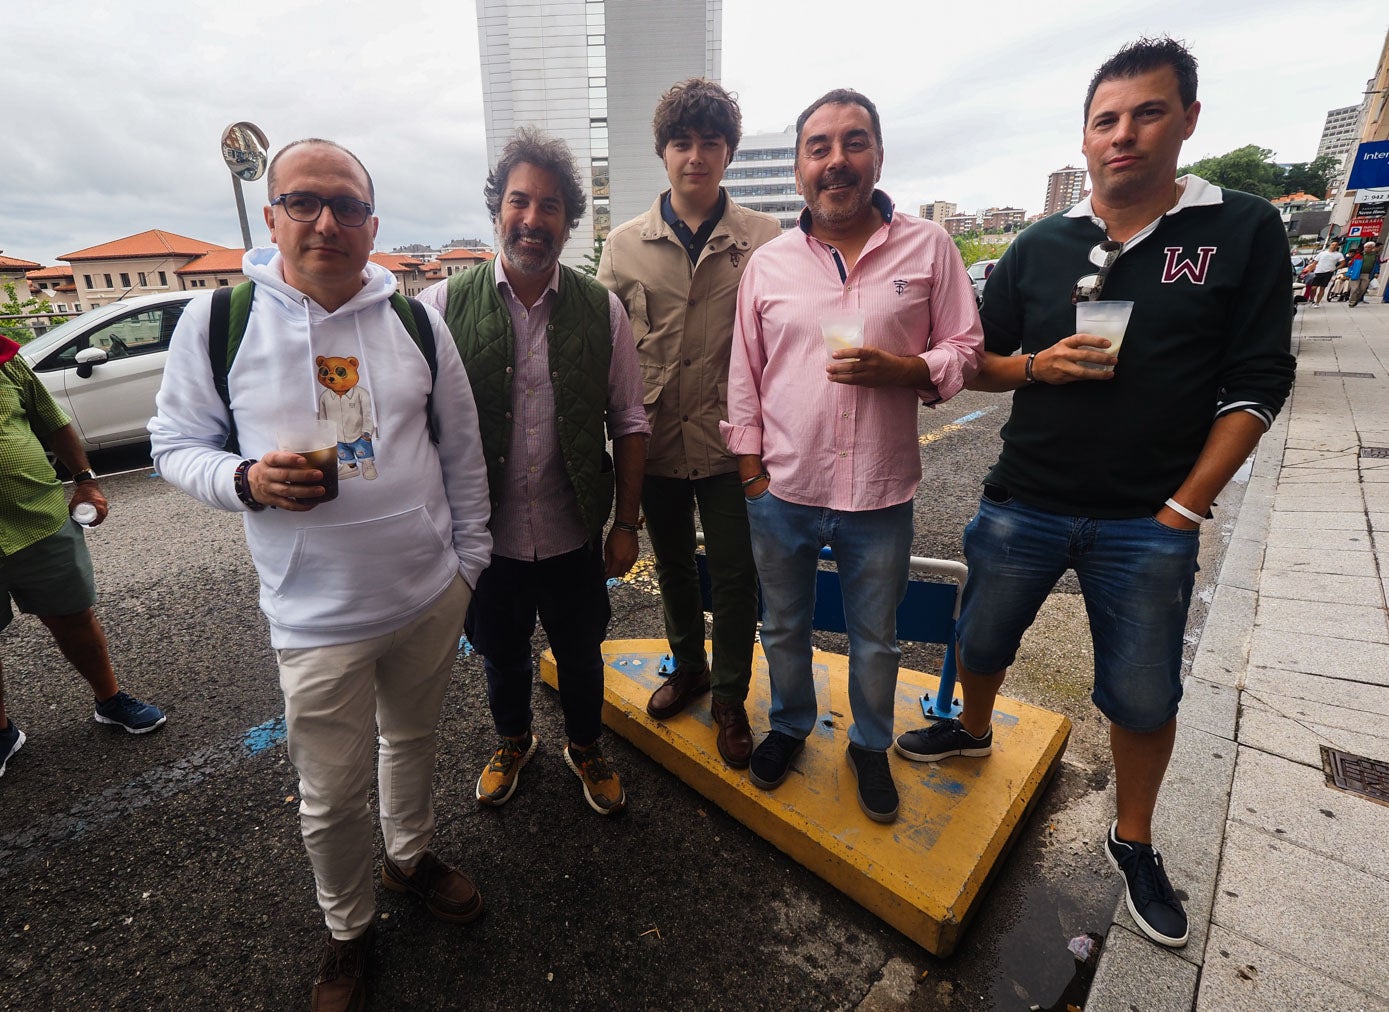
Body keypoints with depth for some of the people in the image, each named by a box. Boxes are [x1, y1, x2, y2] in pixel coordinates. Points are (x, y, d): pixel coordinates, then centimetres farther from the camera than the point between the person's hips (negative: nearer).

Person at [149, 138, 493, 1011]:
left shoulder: (416, 320, 0)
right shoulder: (217, 321, -6)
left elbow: (463, 451, 5)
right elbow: (177, 444, 2)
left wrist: (469, 561, 5)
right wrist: (247, 480, -21)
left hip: (431, 595, 3)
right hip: (318, 617, -2)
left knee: (414, 739, 24)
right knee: (333, 795, 12)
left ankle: (413, 855, 53)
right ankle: (348, 927, 42)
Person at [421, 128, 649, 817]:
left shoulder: (601, 309, -4)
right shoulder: (443, 305, -6)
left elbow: (628, 422, -1)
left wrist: (627, 522, -2)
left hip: (574, 534, 0)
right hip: (486, 535, 1)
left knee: (580, 657, 19)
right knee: (501, 656, 23)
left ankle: (585, 746, 49)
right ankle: (513, 741, 53)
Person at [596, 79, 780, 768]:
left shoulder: (763, 238, -2)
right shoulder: (625, 245, 3)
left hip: (729, 440, -2)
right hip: (656, 440, 2)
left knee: (734, 576, 6)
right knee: (672, 565, 18)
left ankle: (729, 698, 30)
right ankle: (687, 666, 43)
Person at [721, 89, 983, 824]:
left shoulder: (927, 247, -2)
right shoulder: (767, 262, 2)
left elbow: (964, 350, 1)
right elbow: (745, 375, 5)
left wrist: (901, 369, -19)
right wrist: (750, 464, 2)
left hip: (879, 495, -1)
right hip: (782, 490, 2)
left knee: (875, 638, 17)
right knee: (783, 625, 20)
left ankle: (870, 746, 44)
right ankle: (789, 724, 47)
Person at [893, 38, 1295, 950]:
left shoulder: (1243, 232, -1)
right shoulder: (1042, 246, 4)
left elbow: (1255, 386, -3)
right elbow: (977, 362, 8)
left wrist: (1184, 508, -9)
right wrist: (1038, 366, -13)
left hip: (1148, 524, -1)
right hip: (1023, 505, 2)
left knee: (1144, 695, 10)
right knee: (982, 640, 17)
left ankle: (1134, 841, 36)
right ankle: (973, 731, 48)